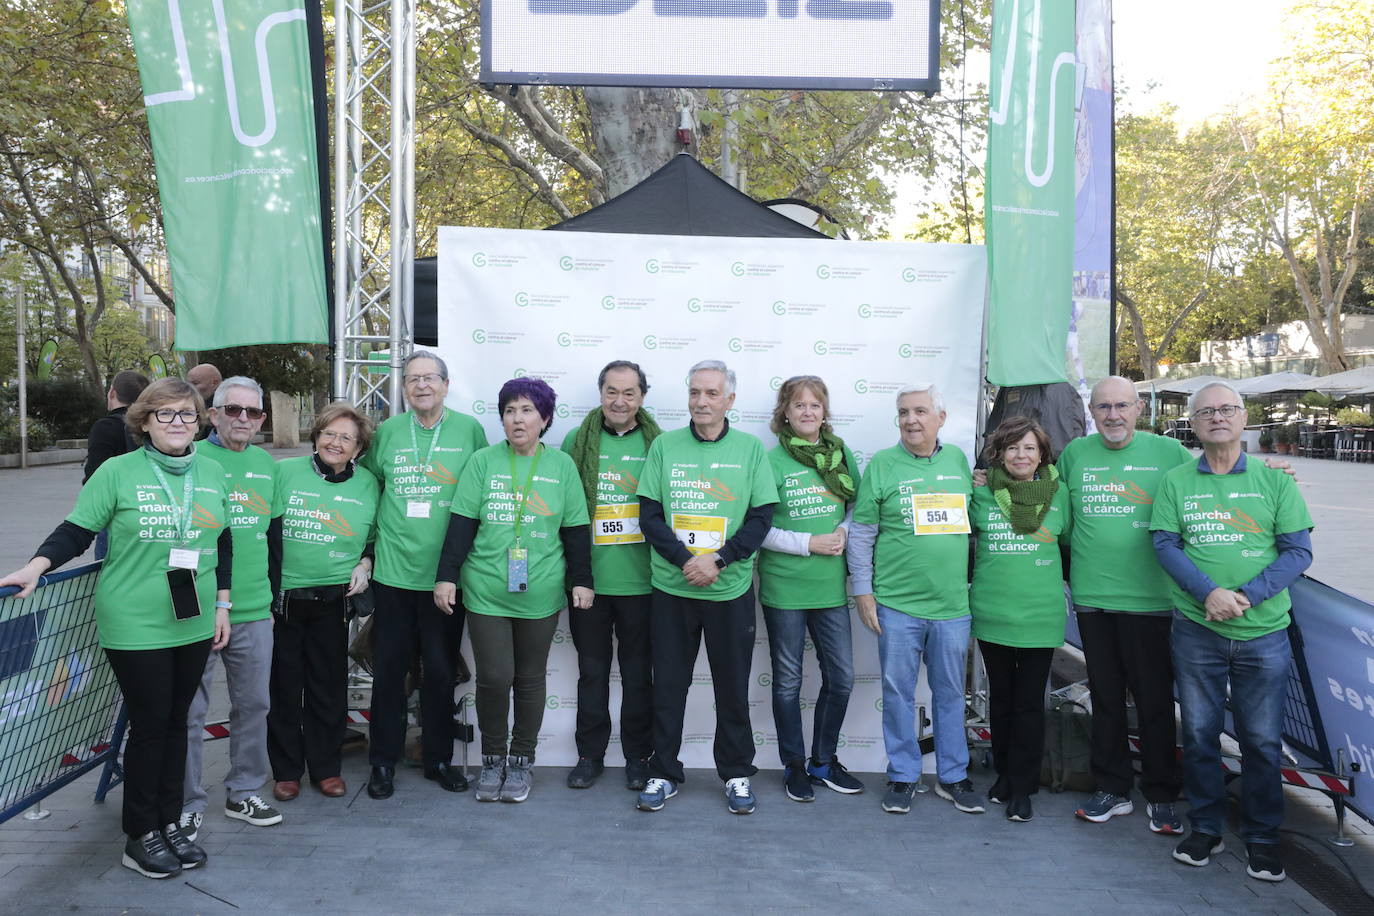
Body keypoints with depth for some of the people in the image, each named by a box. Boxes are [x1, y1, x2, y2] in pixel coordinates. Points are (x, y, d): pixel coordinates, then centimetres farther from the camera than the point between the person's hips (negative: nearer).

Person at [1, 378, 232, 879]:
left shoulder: (213, 472, 6)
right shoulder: (118, 471, -7)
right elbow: (76, 531, -6)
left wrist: (222, 603, 11)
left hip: (194, 624, 4)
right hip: (136, 626, -4)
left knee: (176, 721, 13)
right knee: (149, 724, 2)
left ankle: (170, 822, 27)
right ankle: (141, 836, 19)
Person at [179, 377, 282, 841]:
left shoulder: (267, 464, 11)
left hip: (254, 611, 5)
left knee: (253, 704, 13)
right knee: (190, 711, 4)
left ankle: (244, 792, 29)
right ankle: (187, 804, 19)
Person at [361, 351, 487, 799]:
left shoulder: (469, 430, 0)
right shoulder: (387, 432, 5)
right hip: (393, 571, 1)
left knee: (441, 670, 9)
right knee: (389, 668, 7)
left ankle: (439, 758, 24)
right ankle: (383, 760, 22)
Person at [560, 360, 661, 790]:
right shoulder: (577, 441, 3)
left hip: (640, 579, -1)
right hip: (588, 578, 1)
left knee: (638, 673, 11)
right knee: (592, 670, 12)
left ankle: (638, 755, 26)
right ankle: (590, 754, 26)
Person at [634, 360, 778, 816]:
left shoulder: (750, 448, 1)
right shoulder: (664, 445, 2)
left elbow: (761, 518, -3)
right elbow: (649, 515, -1)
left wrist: (718, 559, -15)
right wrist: (686, 560, -15)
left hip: (731, 589, 0)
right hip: (671, 588, 1)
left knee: (733, 686, 10)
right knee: (668, 685, 9)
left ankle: (737, 774, 26)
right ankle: (663, 773, 24)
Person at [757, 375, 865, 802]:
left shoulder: (841, 453, 4)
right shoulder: (771, 460, -8)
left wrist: (844, 532, -8)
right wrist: (809, 543, -14)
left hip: (830, 586, 4)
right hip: (783, 587, -4)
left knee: (841, 677, 10)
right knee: (788, 681, 9)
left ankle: (824, 760, 30)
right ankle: (794, 767, 26)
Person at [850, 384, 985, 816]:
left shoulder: (958, 460, 7)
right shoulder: (882, 465, -3)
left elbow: (973, 520, 17)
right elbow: (861, 534, -2)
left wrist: (974, 580, 11)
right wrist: (863, 591, -4)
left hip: (952, 604, 3)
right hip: (897, 604, -3)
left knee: (951, 694, 13)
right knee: (898, 694, 6)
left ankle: (952, 776, 27)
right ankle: (902, 776, 21)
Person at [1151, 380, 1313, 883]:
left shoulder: (1274, 480, 3)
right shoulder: (1175, 482, 4)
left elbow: (1298, 551, -2)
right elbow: (1165, 544, -3)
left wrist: (1247, 595, -15)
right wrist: (1209, 592, -18)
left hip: (1263, 632, 0)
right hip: (1196, 629, 1)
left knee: (1263, 739, 6)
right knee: (1199, 733, 9)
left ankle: (1262, 838, 24)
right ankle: (1205, 828, 26)